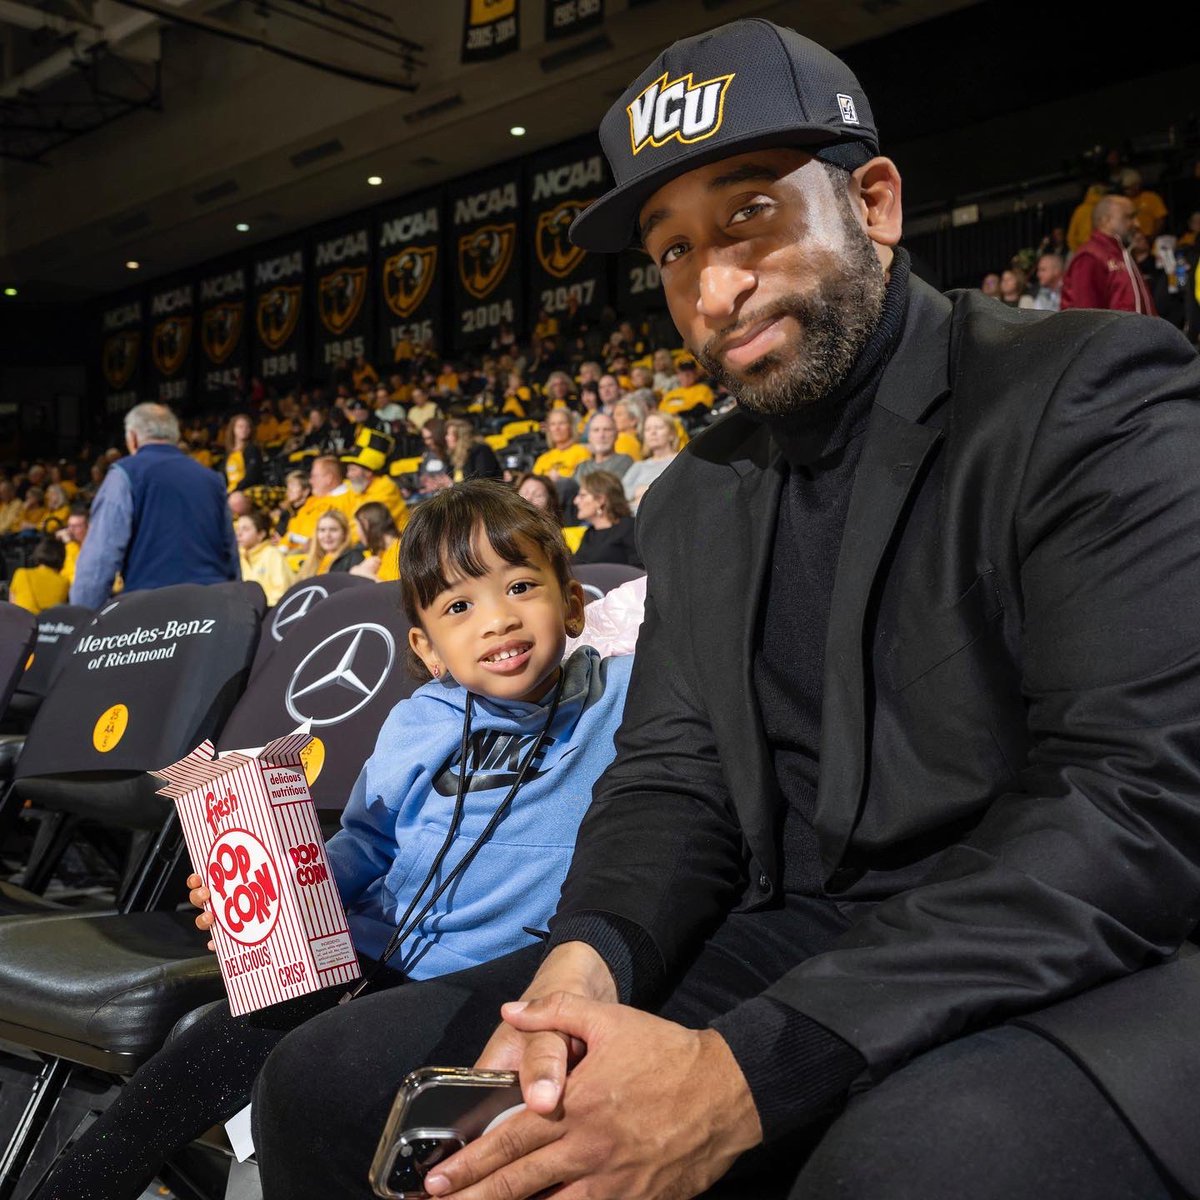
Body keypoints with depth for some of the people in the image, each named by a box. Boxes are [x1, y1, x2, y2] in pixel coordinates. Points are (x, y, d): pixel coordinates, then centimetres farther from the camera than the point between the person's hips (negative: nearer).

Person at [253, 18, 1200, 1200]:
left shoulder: (1094, 398, -8)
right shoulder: (694, 501, 13)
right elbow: (672, 778, 9)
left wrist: (750, 1069, -26)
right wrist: (584, 960, -15)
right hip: (789, 953, 5)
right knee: (327, 1084, -5)